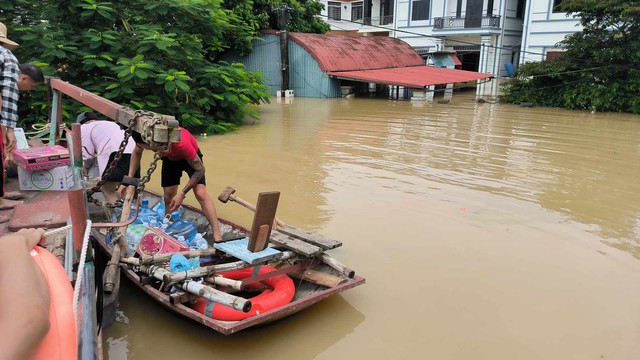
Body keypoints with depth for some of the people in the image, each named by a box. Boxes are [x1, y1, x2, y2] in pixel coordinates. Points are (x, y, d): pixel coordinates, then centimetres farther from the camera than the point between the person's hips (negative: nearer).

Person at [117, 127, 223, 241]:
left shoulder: (181, 142, -44)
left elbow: (200, 169, -32)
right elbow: (137, 152, -5)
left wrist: (182, 194, -35)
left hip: (190, 157, -5)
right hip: (170, 158, 5)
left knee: (200, 193, -20)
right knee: (168, 196, 0)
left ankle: (217, 236, -20)